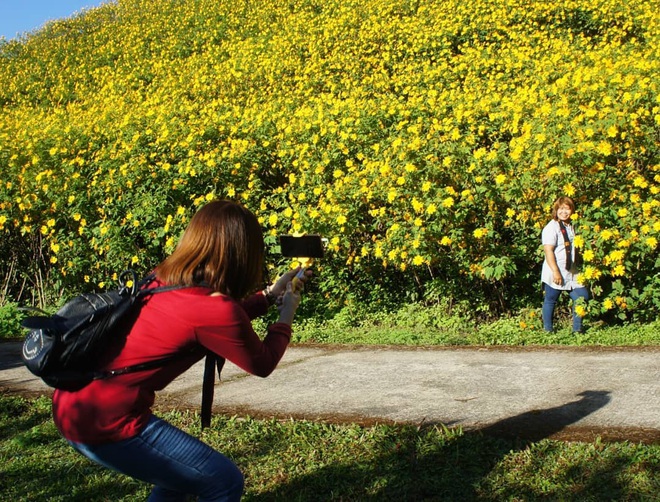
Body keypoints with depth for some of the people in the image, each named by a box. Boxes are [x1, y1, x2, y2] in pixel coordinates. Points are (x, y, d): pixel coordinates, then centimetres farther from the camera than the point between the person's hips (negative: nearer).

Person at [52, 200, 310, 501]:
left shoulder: (164, 282, 6)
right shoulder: (216, 310, -18)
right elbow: (262, 364, 1)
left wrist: (270, 295, 30)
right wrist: (286, 317, 18)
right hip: (105, 422, -9)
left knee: (180, 472, 27)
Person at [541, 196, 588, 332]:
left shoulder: (571, 227, 13)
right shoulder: (551, 227, -11)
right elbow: (548, 251, -18)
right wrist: (555, 272, -22)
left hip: (571, 273, 7)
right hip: (555, 274, -7)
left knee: (582, 296, 4)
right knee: (550, 301, 3)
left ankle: (577, 329, 15)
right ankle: (548, 330, 14)